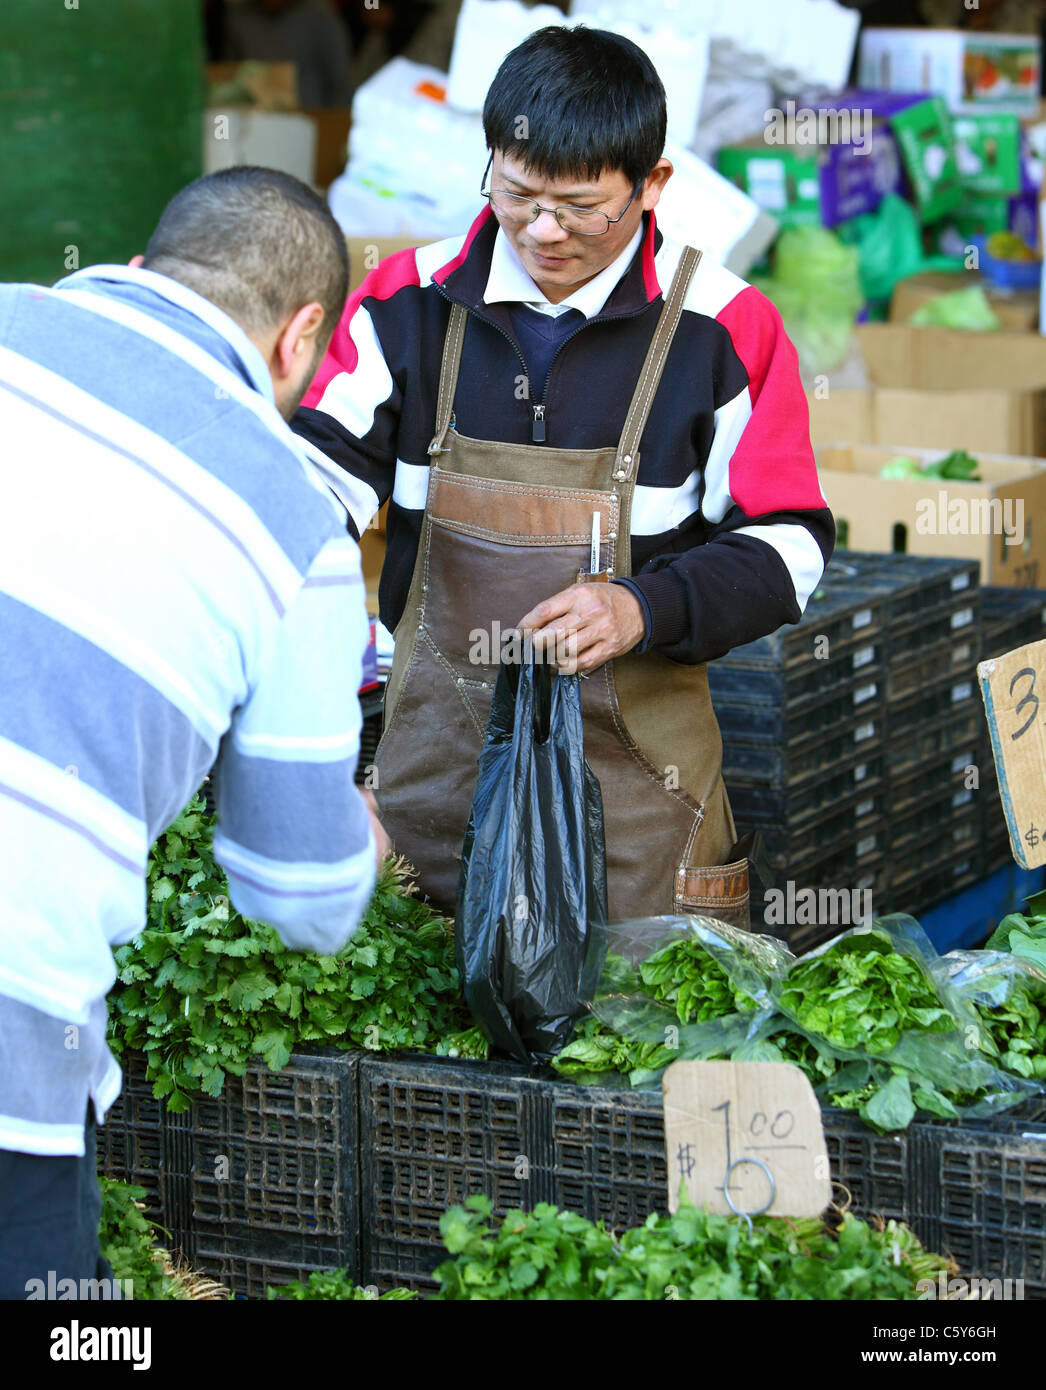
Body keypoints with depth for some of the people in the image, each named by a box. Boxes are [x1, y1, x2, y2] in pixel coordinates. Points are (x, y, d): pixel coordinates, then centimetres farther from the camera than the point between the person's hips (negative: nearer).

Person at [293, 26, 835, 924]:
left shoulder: (722, 326, -5)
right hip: (435, 740, 2)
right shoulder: (411, 300, 2)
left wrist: (647, 609, -20)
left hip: (632, 752, -2)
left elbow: (787, 545, -3)